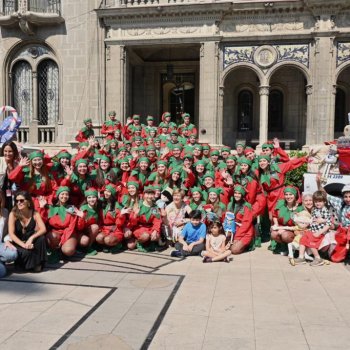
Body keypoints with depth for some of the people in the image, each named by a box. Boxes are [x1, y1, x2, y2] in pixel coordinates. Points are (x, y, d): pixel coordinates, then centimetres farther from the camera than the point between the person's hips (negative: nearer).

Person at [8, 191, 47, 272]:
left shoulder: (35, 214, -8)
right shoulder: (13, 214, -12)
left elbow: (43, 229, -19)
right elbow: (11, 234, -18)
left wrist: (31, 238, -36)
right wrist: (23, 244, -31)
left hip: (30, 242, 2)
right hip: (18, 243, -2)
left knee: (41, 238, -30)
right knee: (26, 253, -34)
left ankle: (38, 263, -12)